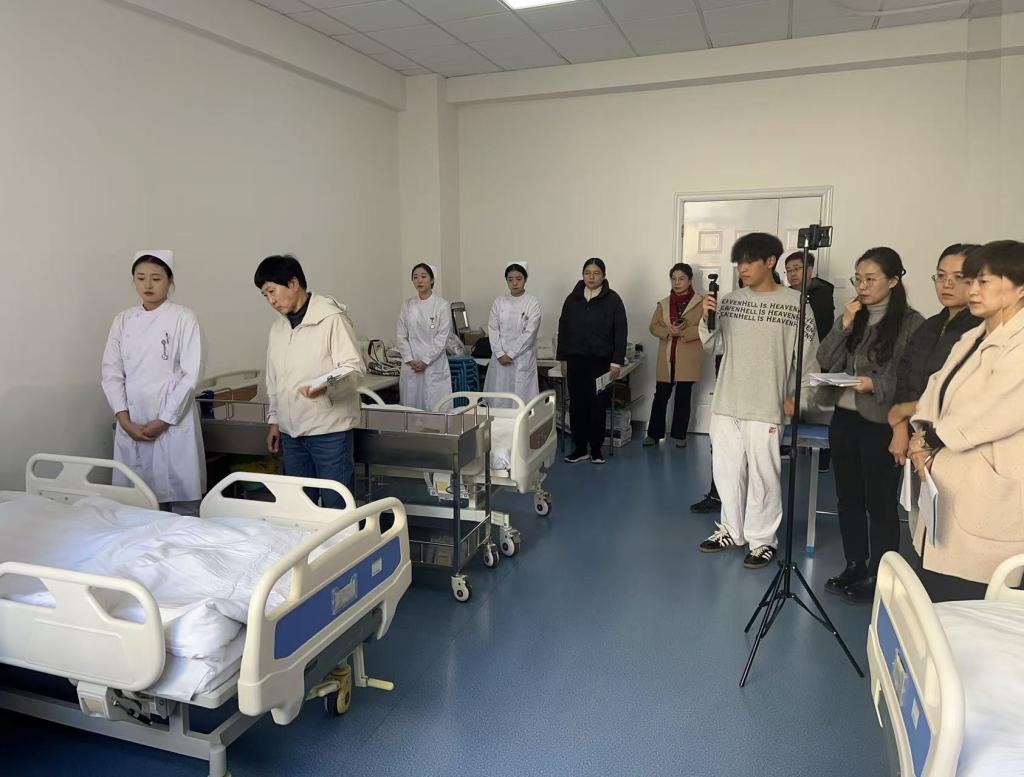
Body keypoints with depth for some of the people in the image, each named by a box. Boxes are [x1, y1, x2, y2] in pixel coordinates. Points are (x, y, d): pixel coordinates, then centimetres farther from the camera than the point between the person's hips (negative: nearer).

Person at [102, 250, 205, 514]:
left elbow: (191, 375, -8)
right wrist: (125, 420, -5)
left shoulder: (184, 319, -4)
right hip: (131, 425, 4)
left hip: (173, 424, -4)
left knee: (181, 497, 0)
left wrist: (163, 421, -10)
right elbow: (111, 373, 6)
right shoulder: (123, 320, 8)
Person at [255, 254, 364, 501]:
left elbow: (354, 367, -15)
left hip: (328, 428, -7)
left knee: (337, 505, -2)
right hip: (291, 431, 7)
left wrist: (327, 386, -33)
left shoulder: (332, 318, -10)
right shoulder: (277, 328, 14)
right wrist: (274, 420, 19)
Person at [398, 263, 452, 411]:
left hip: (434, 364, -3)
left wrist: (425, 361, -10)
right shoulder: (407, 305, 8)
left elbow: (442, 337, -7)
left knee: (435, 407, -4)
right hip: (411, 365, 3)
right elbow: (402, 335, 6)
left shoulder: (442, 305, -3)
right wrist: (409, 360, -5)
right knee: (411, 406, 4)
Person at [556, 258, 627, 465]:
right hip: (576, 360, 3)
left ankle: (596, 449, 14)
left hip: (601, 361, -2)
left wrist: (617, 362, -7)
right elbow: (563, 330, 12)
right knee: (577, 405, 4)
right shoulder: (572, 299, 8)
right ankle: (580, 448, 14)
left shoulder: (613, 300, 0)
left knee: (598, 406, 2)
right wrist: (563, 358, 9)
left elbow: (620, 333, -2)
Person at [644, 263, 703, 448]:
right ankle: (654, 433, 13)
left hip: (688, 358, -3)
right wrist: (669, 331, -14)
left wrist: (684, 332, -21)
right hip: (667, 358, 3)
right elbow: (653, 326, 5)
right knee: (660, 396, 4)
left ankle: (679, 435, 16)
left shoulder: (701, 303, -1)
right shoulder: (663, 304, 11)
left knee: (683, 398, 6)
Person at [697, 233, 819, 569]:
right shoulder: (730, 300, 5)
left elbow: (808, 353, -1)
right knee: (727, 470, 13)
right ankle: (732, 530, 29)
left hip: (765, 405, -4)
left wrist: (794, 395, -4)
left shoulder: (795, 302, -5)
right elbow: (714, 346, 5)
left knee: (762, 474, 1)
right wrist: (705, 320, -13)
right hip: (726, 401, 4)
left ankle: (762, 540, 16)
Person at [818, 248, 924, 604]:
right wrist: (844, 324, -7)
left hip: (881, 424, -6)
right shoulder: (851, 317, 10)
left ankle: (879, 576, 15)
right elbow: (824, 361, 2)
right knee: (849, 497, 14)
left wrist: (876, 385, -22)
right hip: (844, 418, 6)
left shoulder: (910, 322, -7)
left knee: (880, 503, 3)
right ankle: (854, 566, 28)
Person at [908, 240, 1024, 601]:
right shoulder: (973, 339, 18)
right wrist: (923, 437, -5)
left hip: (990, 501, -8)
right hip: (950, 487, 9)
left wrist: (931, 439, -7)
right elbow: (937, 389, 13)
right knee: (933, 596, 13)